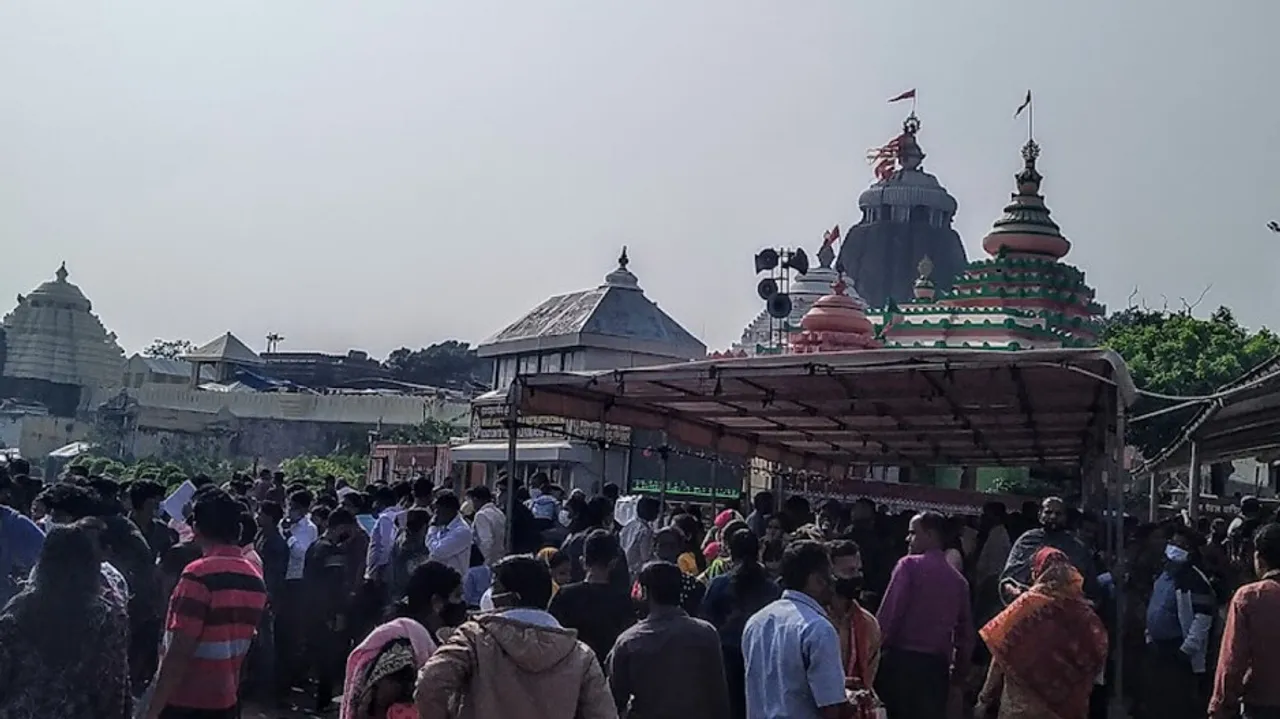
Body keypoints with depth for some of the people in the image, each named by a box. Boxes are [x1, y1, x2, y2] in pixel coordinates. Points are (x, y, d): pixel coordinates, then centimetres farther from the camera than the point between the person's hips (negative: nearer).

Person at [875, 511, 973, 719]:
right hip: (937, 666, 5)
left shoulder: (910, 565, -3)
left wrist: (876, 649, -3)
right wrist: (960, 669, 24)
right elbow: (965, 633, 16)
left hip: (902, 659, -5)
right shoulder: (958, 580, 14)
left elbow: (888, 612, -10)